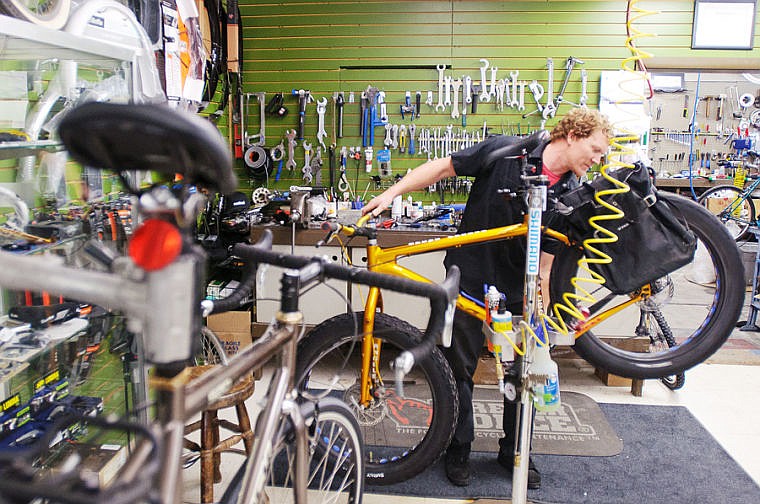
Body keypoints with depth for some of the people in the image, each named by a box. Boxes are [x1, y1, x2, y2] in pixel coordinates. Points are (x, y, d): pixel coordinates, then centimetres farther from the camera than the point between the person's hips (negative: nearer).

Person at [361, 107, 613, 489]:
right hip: (468, 281, -3)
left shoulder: (571, 195, -5)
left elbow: (545, 262, -5)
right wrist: (391, 192, -13)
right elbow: (442, 167, -7)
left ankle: (515, 452, 31)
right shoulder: (504, 152, -13)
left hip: (517, 292, 3)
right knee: (459, 369, 7)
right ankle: (458, 449, 28)